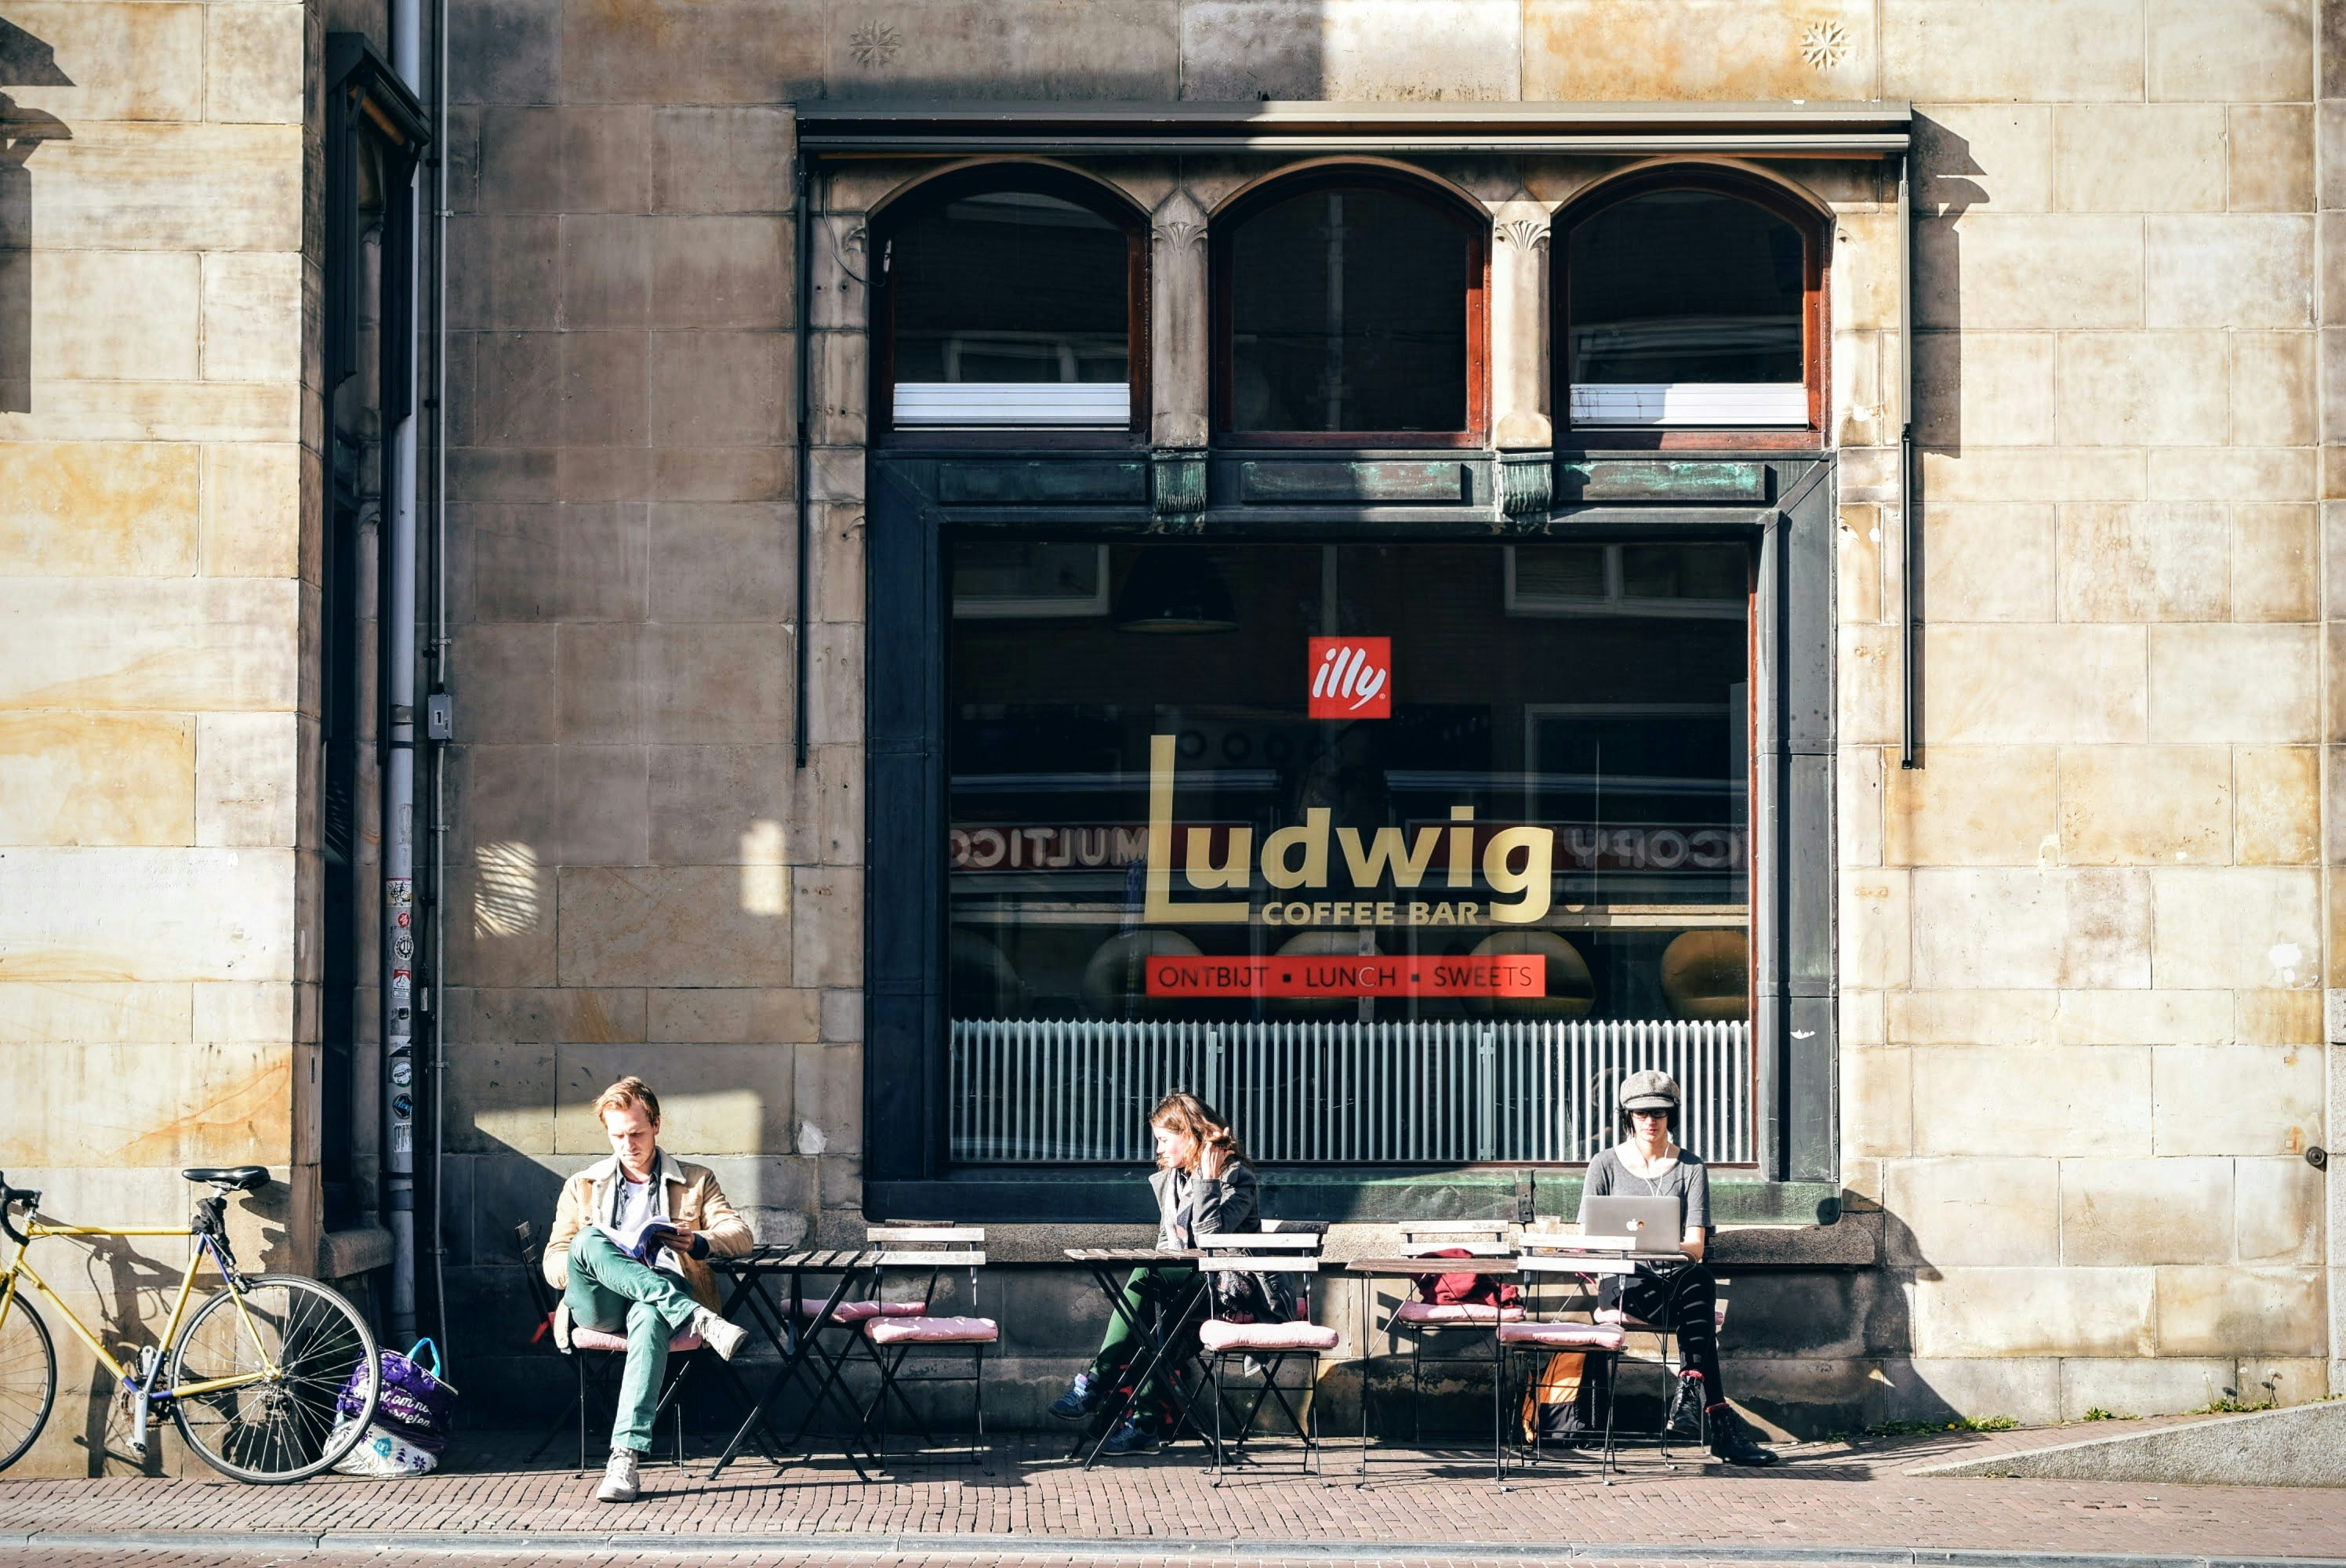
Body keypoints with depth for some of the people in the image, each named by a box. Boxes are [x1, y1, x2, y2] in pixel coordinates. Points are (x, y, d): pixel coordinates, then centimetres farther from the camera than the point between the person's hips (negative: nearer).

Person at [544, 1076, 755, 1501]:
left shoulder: (695, 1180, 22)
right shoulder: (582, 1187, 24)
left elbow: (740, 1235, 10)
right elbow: (553, 1263, 15)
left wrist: (698, 1242, -14)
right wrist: (593, 1258, -10)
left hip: (664, 1293, -1)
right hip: (599, 1305, 1)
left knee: (649, 1316, -42)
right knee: (589, 1240, -34)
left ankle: (625, 1457, -53)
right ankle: (700, 1321, -45)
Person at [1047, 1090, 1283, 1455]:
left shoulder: (1236, 1177, -6)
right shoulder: (1170, 1181, 18)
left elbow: (1211, 1236, -19)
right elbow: (1167, 1244, 20)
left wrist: (1207, 1182, -19)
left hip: (1230, 1288, -7)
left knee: (1146, 1278, -28)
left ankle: (1093, 1385, -32)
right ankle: (1146, 1422, -37)